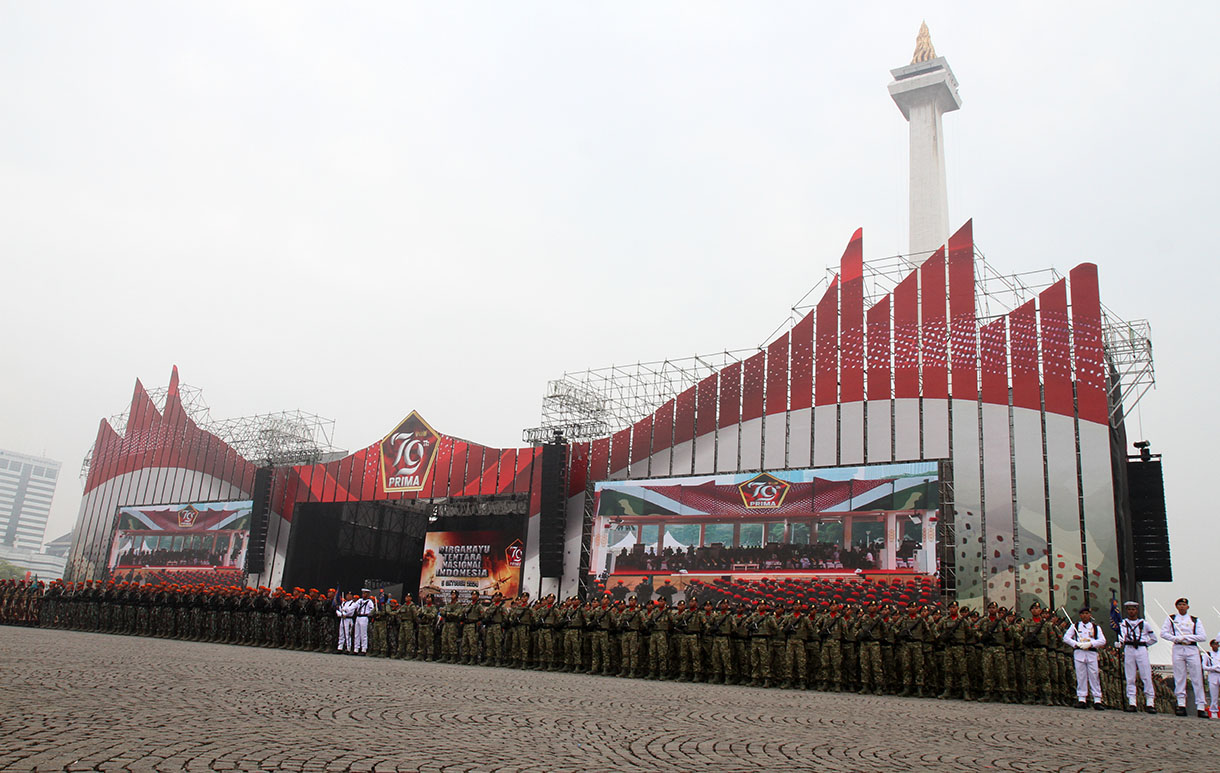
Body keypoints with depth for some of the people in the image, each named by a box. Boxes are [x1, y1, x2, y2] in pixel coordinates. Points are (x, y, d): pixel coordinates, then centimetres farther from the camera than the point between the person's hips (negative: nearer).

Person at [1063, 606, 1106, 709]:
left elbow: (1102, 640, 1)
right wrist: (1077, 644, -10)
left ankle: (1097, 700, -1)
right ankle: (1081, 700, 0)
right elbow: (1066, 638, 5)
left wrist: (1090, 644, -13)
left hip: (1092, 652, 0)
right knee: (1081, 676, -2)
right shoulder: (1075, 626, 11)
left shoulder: (1096, 627, 12)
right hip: (1079, 652, 0)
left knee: (1094, 676, -4)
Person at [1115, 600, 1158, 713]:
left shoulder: (1144, 623, 10)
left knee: (1146, 677, -6)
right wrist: (1119, 642, -31)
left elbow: (1154, 639, 18)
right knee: (1130, 678, 1)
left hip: (1141, 650, 0)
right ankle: (1131, 703, 2)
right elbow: (1121, 633, -12)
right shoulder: (1123, 623, 8)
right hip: (1128, 650, 0)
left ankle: (1150, 703, -2)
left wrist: (1143, 644, 10)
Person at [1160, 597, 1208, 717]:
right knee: (1179, 678, -2)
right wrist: (1176, 638, -9)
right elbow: (1163, 633, 5)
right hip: (1178, 649, 0)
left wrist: (1186, 637, -7)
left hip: (1192, 649, 0)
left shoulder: (1195, 620, 12)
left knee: (1197, 678, -4)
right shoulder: (1171, 619, 13)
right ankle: (1181, 705, 0)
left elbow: (1203, 637, 2)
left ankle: (1200, 707, -2)